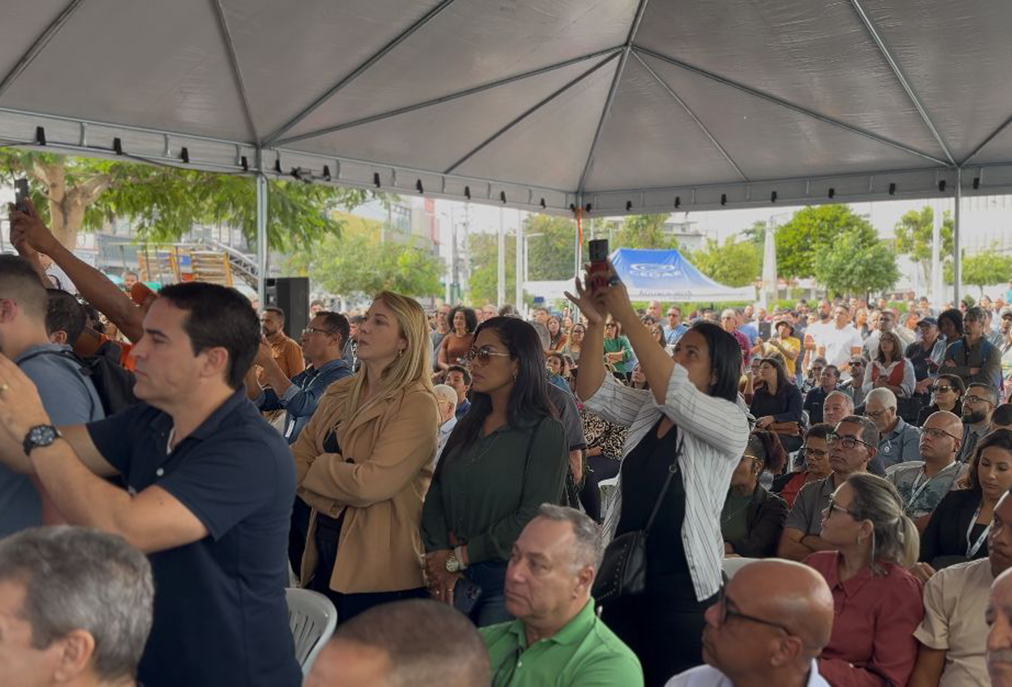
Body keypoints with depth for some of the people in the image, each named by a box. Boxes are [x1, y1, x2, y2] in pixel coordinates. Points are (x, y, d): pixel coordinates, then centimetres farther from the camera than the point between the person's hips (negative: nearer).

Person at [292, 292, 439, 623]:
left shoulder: (417, 405, -16)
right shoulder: (339, 394, 9)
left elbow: (369, 483, -22)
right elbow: (300, 456, 5)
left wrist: (319, 469, -7)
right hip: (325, 556, 7)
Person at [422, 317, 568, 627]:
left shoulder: (546, 432, -10)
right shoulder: (468, 425, 10)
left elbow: (534, 517, -18)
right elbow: (436, 492, 5)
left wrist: (458, 557, -14)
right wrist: (440, 557, -11)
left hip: (509, 578, -5)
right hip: (454, 578, 5)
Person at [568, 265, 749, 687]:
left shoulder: (730, 423, -10)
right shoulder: (647, 409, 10)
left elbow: (674, 392, -26)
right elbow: (594, 393, 0)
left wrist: (627, 317, -26)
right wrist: (596, 324, -13)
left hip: (681, 587, -6)